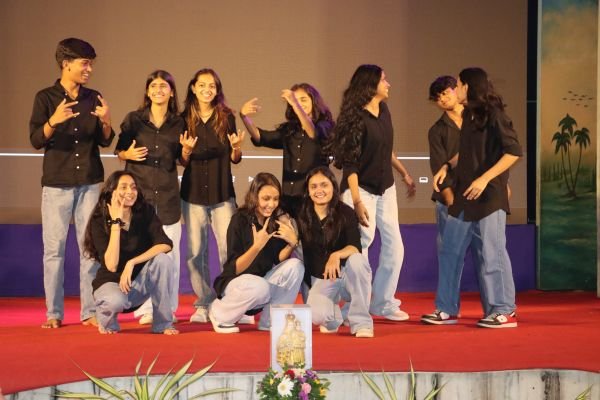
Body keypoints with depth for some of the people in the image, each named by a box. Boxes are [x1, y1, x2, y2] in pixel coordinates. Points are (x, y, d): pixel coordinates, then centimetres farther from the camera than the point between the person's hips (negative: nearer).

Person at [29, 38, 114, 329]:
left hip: (90, 183, 3)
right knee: (54, 248, -1)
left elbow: (105, 142, 8)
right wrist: (53, 122, -26)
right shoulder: (45, 97, 0)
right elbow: (36, 140, -8)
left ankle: (90, 310, 9)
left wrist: (105, 122, -12)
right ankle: (53, 313, 7)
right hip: (57, 183, -2)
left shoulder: (93, 98, 8)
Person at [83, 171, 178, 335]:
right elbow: (111, 265, -26)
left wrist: (131, 263, -30)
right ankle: (106, 322, 1)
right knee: (116, 301, -39)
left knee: (164, 260, -28)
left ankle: (163, 323, -13)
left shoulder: (146, 212, -7)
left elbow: (165, 244, -22)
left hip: (140, 281, 3)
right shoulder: (99, 221, -14)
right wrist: (116, 222, -27)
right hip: (111, 282, -3)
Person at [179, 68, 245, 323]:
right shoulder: (185, 118, 3)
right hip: (193, 192, 0)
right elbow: (183, 162, 5)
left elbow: (234, 159, 7)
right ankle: (203, 304, 10)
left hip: (222, 192, 0)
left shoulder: (226, 117, 3)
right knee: (195, 252, 0)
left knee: (229, 249, -6)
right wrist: (186, 150, -16)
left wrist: (236, 147, -14)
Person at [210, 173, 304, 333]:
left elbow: (278, 260, -3)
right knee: (259, 287, -37)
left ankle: (269, 322, -8)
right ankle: (219, 313, -7)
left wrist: (292, 243, -21)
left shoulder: (277, 221, -2)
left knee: (295, 266, -18)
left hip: (264, 280, 5)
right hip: (236, 282, -5)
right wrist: (257, 246, -33)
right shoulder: (240, 220, -16)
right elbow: (234, 269, -19)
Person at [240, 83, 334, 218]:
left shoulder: (324, 126, 1)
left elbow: (313, 132, -22)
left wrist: (296, 104, -35)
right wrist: (244, 117, -16)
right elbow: (260, 138, 2)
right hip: (288, 197, 4)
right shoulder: (289, 130, 13)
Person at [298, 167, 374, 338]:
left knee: (356, 260, -37)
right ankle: (334, 317, 12)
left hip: (347, 273, -1)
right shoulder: (303, 217, -2)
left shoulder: (346, 213, -11)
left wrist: (337, 255, -43)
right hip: (321, 279, 1)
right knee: (316, 315, -30)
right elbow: (302, 253, 7)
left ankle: (361, 322, -21)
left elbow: (355, 247, -26)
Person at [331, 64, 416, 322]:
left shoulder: (384, 111, 5)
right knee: (360, 247, -8)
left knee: (395, 248, 7)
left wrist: (405, 174, 25)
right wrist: (356, 202, -24)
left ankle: (382, 303, 19)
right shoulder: (356, 117, -17)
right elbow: (349, 164, -19)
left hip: (385, 189, 8)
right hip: (362, 190, -8)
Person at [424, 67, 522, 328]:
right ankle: (446, 308, 16)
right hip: (463, 195, 8)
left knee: (491, 253, -3)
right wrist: (447, 167, 7)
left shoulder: (493, 115, -11)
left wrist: (485, 179, -22)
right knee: (450, 251, 8)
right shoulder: (468, 116, 13)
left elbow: (514, 151, -17)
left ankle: (504, 312, 7)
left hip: (488, 196, -8)